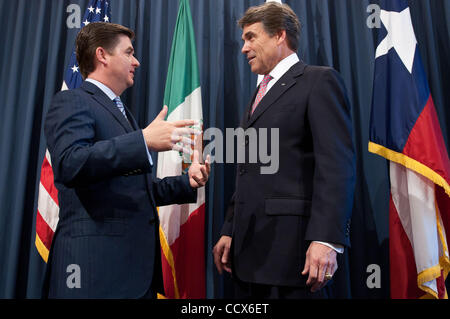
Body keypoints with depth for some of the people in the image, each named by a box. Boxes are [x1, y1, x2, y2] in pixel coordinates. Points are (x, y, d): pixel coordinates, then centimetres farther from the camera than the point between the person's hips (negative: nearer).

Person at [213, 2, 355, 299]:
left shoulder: (319, 80, -2)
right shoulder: (260, 95, 21)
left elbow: (336, 164, -14)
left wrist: (326, 238, -21)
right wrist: (229, 231, 15)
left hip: (291, 244, -7)